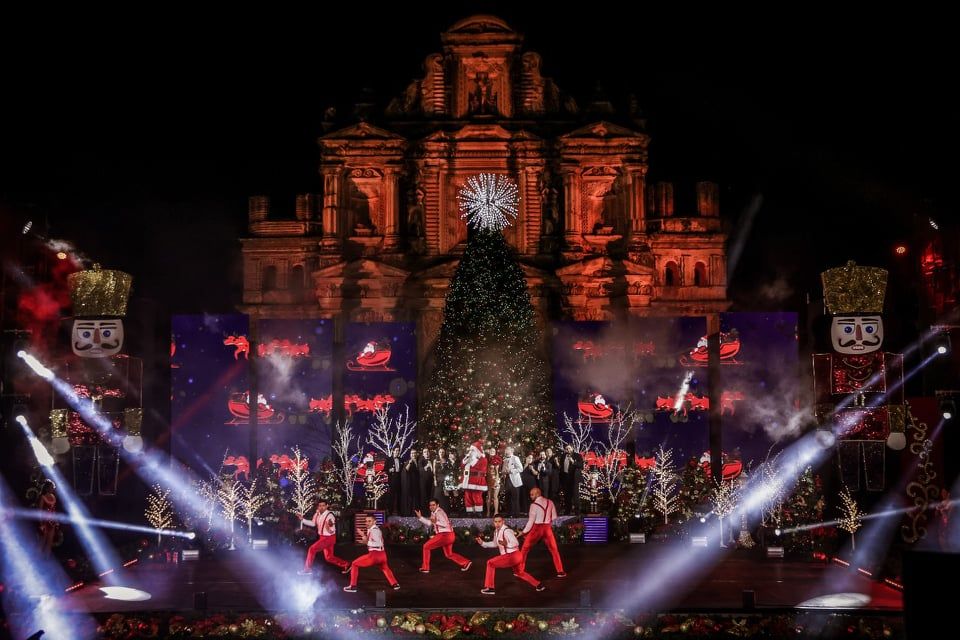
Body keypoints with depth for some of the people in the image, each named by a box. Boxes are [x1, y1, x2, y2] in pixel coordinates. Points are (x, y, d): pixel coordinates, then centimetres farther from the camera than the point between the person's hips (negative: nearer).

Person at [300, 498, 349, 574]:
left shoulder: (330, 516, -25)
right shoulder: (317, 514, -4)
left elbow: (332, 531, -25)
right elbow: (313, 523, 16)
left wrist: (329, 528, -47)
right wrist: (302, 520, 7)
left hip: (329, 538, -8)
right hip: (323, 537, 8)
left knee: (312, 549, -10)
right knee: (329, 557, 15)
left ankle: (307, 569, 3)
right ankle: (346, 565, 29)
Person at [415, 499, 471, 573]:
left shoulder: (439, 512, -15)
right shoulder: (434, 513, 15)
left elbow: (445, 524, -25)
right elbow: (429, 523, 23)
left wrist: (436, 522, -39)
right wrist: (420, 517, 16)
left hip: (444, 535, -10)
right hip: (448, 536, 10)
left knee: (426, 547, -1)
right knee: (449, 554, 23)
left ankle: (425, 568, 5)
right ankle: (466, 563, 21)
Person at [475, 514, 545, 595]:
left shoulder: (506, 531, -21)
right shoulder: (496, 531, 9)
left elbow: (516, 543, -27)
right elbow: (495, 544, 23)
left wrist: (506, 544, -41)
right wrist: (482, 543, 14)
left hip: (513, 555, -10)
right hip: (514, 556, 10)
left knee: (490, 563, -9)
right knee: (519, 573, 30)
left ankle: (490, 588, -6)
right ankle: (539, 585, 38)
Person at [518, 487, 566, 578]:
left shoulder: (534, 505, -11)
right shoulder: (549, 502, 4)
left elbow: (531, 521, -10)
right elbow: (554, 517, 8)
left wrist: (524, 532, -1)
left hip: (536, 528, -4)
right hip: (547, 528, 4)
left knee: (525, 549, 9)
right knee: (554, 550, 13)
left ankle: (520, 571, 11)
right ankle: (560, 572, 11)